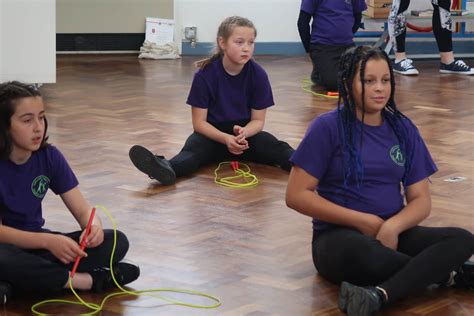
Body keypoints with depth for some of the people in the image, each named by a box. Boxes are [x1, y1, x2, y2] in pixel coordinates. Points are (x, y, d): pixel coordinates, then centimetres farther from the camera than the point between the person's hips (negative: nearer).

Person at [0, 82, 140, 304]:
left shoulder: (49, 156, -4)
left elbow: (83, 210, -3)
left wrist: (94, 227, -28)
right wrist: (48, 241, -36)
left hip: (36, 244, 6)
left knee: (116, 242, -15)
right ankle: (88, 280, -23)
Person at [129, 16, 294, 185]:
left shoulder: (258, 74, -9)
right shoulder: (205, 74, -13)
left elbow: (258, 120, -3)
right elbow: (199, 122, -11)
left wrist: (243, 133, -26)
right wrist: (226, 138, -28)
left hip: (246, 132, 3)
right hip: (213, 133, -3)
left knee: (276, 148, -26)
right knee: (194, 148, -34)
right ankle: (166, 168, -65)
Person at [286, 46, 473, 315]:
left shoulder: (403, 129, 7)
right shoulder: (328, 128, -5)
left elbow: (421, 199, 5)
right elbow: (297, 195, -9)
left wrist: (392, 226, -18)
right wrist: (363, 221, -13)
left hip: (393, 232, 4)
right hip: (339, 236, -4)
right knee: (363, 252, -40)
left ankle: (380, 294, -38)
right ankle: (448, 275, -17)